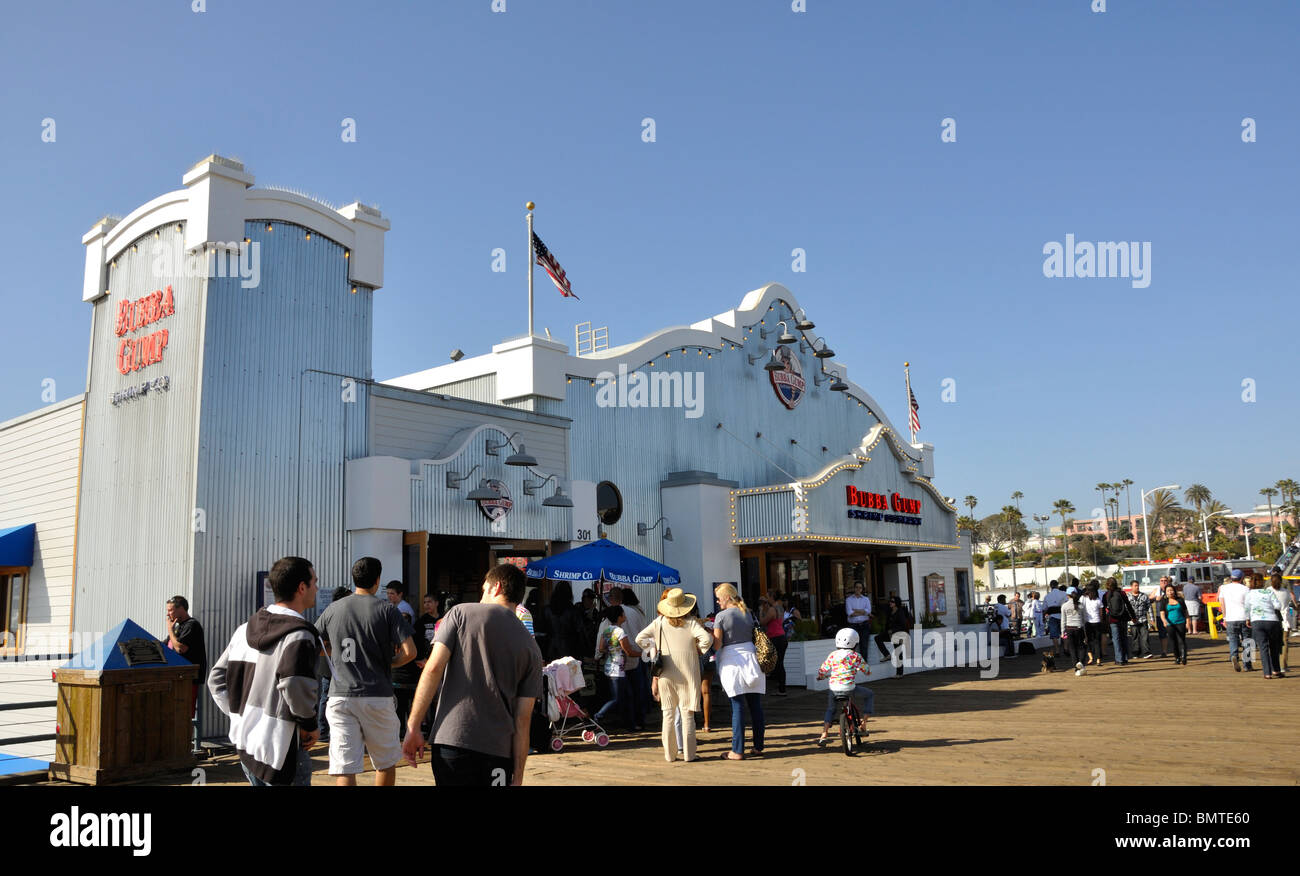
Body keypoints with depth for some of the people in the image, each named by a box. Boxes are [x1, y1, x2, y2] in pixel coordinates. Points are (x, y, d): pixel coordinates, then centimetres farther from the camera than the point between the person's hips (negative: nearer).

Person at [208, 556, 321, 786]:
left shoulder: (245, 630, 10)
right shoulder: (299, 635, -16)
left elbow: (217, 679, 12)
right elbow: (295, 686, -29)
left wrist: (239, 715, 12)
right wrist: (310, 725, -14)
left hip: (244, 742, 8)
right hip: (279, 749, -8)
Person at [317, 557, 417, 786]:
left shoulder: (333, 609, 7)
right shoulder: (387, 609, -2)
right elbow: (410, 652, -10)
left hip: (340, 696, 2)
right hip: (378, 697, -2)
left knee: (344, 770, -1)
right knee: (386, 763, 17)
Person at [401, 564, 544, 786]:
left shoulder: (461, 613, 5)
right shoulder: (531, 648, 10)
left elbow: (434, 668, -6)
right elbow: (523, 719, 6)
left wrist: (413, 726, -3)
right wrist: (518, 776, 7)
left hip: (451, 740, -2)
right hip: (499, 748, 2)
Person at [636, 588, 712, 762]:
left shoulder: (659, 622, 1)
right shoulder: (691, 622, -6)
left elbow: (640, 639, 4)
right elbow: (707, 638, -19)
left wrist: (653, 650, 14)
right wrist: (699, 651, -2)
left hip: (666, 674, 2)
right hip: (688, 673, -2)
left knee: (669, 713, 9)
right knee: (687, 713, 4)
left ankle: (670, 753, 11)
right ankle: (688, 754, 7)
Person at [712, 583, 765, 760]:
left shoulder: (721, 616, -8)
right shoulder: (748, 613, 9)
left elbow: (717, 645, -10)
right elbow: (755, 637, 14)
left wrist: (710, 632, 7)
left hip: (732, 661, -5)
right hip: (751, 657, 5)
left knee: (738, 707, -3)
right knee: (755, 705, 9)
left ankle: (737, 751, 1)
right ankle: (759, 747, 15)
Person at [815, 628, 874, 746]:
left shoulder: (832, 655, 7)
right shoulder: (855, 656, 0)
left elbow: (822, 672, 9)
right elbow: (867, 671, 8)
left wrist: (820, 677, 31)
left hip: (833, 689, 3)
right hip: (849, 689, -3)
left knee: (830, 709, 28)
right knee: (870, 694, 22)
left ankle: (824, 736, 14)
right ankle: (863, 723, 16)